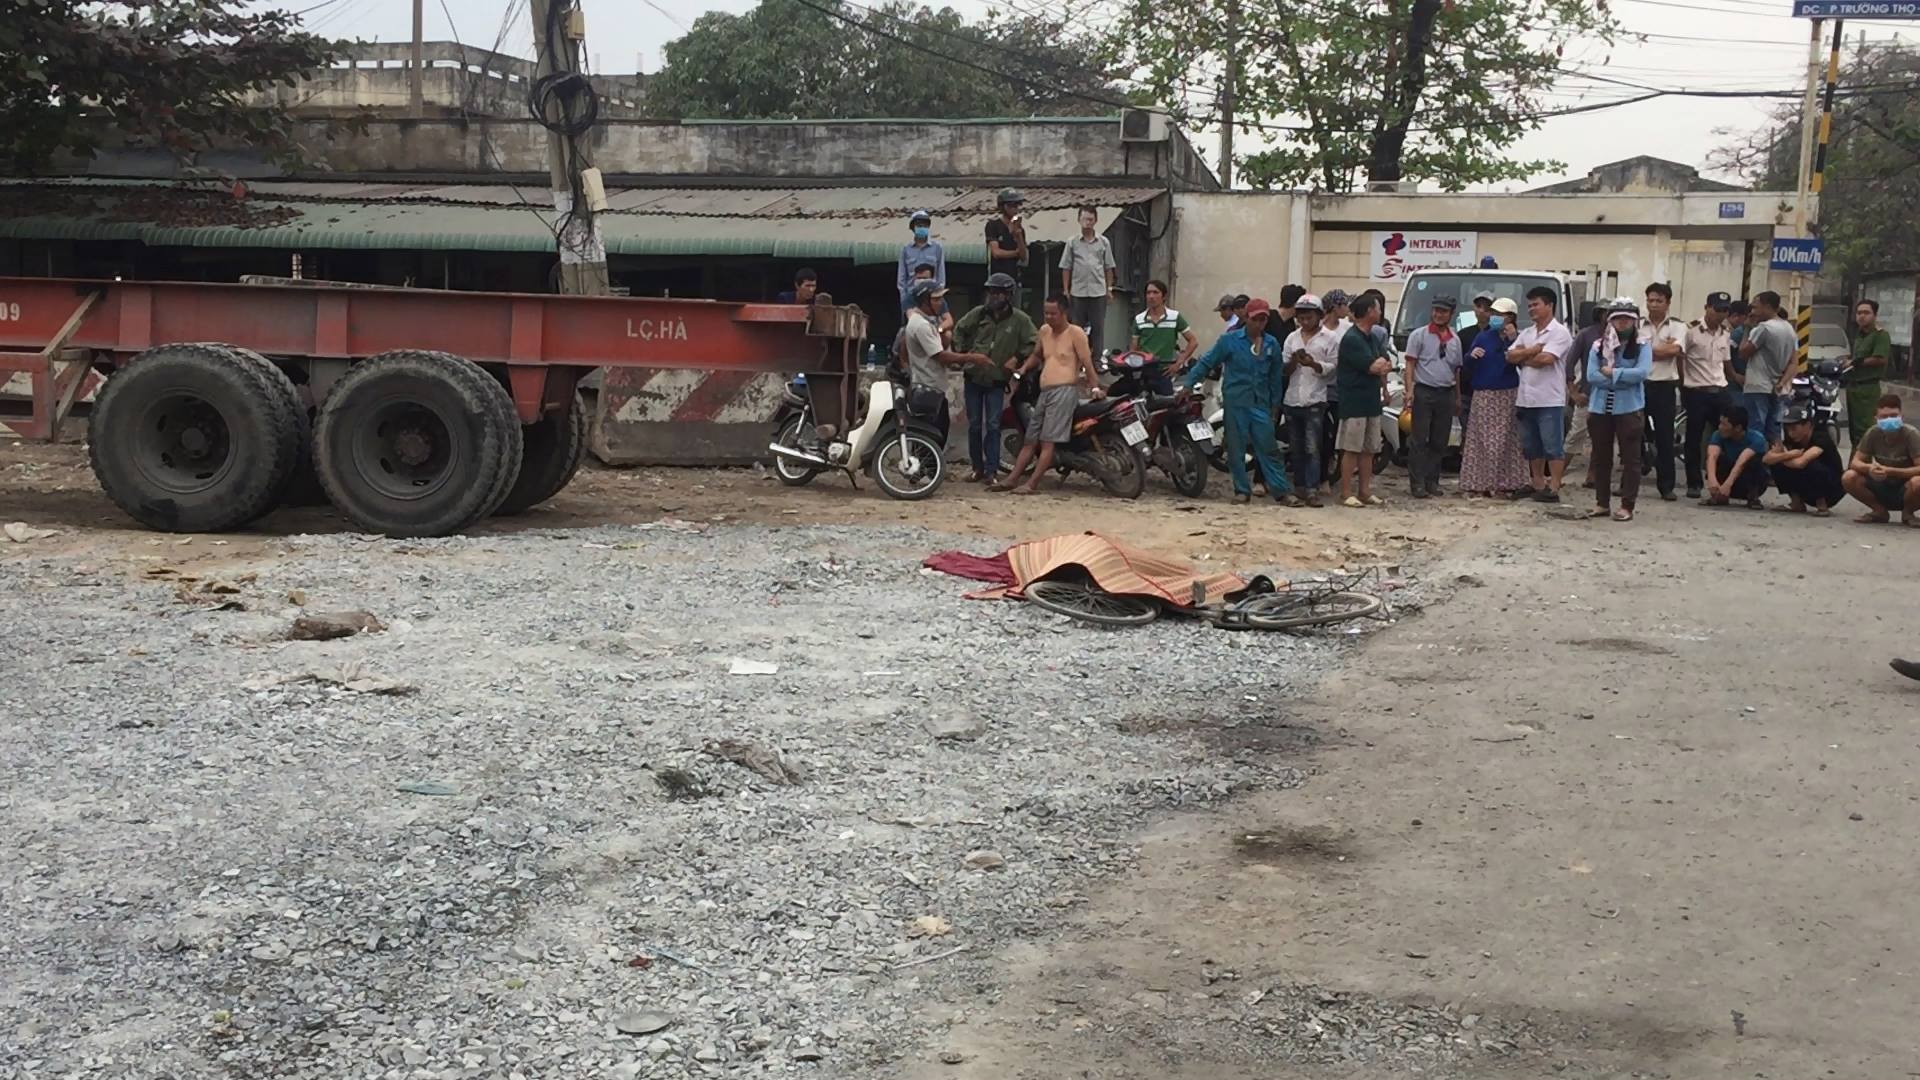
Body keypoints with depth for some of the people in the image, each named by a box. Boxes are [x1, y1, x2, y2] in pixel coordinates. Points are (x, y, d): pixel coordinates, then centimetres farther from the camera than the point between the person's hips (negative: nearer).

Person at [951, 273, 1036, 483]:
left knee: (993, 426, -7)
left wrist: (1017, 358, -8)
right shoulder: (979, 313, 0)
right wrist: (962, 352, 5)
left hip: (997, 381, -3)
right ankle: (977, 468, 15)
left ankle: (991, 470, -4)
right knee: (974, 425, 6)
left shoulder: (1020, 319, -6)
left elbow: (1033, 343, 0)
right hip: (973, 378, 3)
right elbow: (959, 330, 13)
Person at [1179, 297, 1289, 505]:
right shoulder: (1230, 340, -3)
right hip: (1235, 401, -2)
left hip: (1261, 403, 2)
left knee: (1267, 448, 0)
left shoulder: (1272, 344, 6)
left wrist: (1275, 403, 13)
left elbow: (1276, 377, 13)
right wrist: (1189, 383, -8)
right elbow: (1207, 362, -1)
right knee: (1236, 448, 3)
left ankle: (1281, 490, 5)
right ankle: (1242, 490, 13)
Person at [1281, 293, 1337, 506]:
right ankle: (1299, 489, 13)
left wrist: (1314, 364, -18)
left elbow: (1333, 369, -2)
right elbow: (1284, 371, 12)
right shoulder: (1292, 338, 14)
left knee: (1312, 448, -10)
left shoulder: (1330, 338, 2)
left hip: (1314, 402, -4)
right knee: (1296, 450, 8)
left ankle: (1312, 491, -12)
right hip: (1292, 400, 4)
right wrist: (1293, 362, -9)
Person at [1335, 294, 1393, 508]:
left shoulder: (1372, 337, 17)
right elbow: (1373, 367, -17)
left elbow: (1387, 364, 15)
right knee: (1351, 449, -6)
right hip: (1354, 401, -9)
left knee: (1368, 449, 9)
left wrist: (1381, 365, -6)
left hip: (1372, 400, 9)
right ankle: (1346, 494, -3)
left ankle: (1365, 492, 14)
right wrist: (1381, 363, 3)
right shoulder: (1351, 339, -13)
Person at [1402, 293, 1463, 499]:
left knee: (1439, 441, 7)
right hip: (1424, 391, -5)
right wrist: (1409, 389, -13)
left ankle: (1432, 482, 13)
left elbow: (1457, 369, 18)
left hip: (1447, 393, 5)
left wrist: (1458, 396, 16)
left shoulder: (1455, 339, 14)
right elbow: (1410, 364, -3)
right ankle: (1418, 484, -6)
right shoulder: (1419, 335, 1)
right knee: (1419, 440, -6)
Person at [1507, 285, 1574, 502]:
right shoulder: (1526, 333, 17)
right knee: (1532, 446, 12)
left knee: (1553, 446, -4)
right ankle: (1538, 485, 20)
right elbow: (1510, 356, 5)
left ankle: (1553, 489, -4)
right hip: (1526, 399, 8)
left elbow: (1545, 359, -18)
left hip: (1550, 400, -7)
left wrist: (1523, 359, -2)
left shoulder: (1559, 333, -6)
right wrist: (1533, 350, -9)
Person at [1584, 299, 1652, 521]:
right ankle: (1602, 503, 19)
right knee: (1601, 458, 9)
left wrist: (1611, 373, -11)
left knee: (1630, 458, -1)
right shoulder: (1598, 345, 7)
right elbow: (1592, 375, -5)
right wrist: (1624, 379, -11)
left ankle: (1627, 506, 5)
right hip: (1600, 408, 3)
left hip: (1629, 409, -3)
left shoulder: (1642, 346, 0)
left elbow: (1642, 372, -15)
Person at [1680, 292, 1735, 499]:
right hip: (1696, 392, -5)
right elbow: (1679, 358, -3)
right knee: (1694, 439, 2)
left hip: (1720, 391, 5)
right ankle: (1693, 484, 10)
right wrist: (1683, 386, 0)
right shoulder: (1691, 330, -8)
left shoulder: (1725, 334, 10)